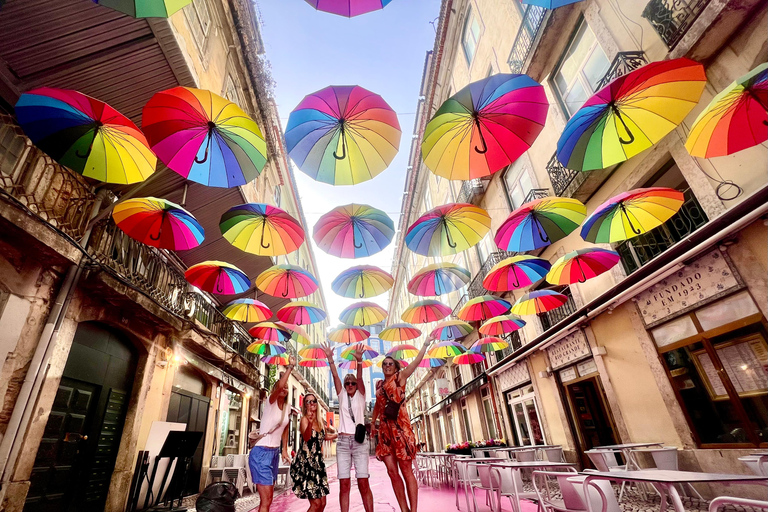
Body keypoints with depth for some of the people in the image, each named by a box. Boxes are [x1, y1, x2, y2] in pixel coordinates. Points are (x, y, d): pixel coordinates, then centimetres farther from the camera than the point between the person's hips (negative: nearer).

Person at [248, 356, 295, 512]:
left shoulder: (287, 407, 7)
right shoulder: (270, 403, -13)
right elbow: (279, 385, -34)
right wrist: (290, 366, -32)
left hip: (275, 453, 7)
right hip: (261, 453, -7)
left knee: (267, 498, 15)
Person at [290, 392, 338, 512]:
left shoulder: (319, 421, 10)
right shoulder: (304, 419, -10)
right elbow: (306, 438, -29)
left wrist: (336, 435, 18)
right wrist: (310, 422, -46)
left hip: (318, 463, 7)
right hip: (306, 463, -7)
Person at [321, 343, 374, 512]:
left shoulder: (360, 396, 8)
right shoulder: (342, 396, 12)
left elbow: (360, 377, -10)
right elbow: (335, 376, 0)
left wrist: (359, 361, -26)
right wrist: (330, 359, -12)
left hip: (359, 441, -2)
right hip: (343, 441, 2)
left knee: (363, 482, -5)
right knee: (344, 483, -1)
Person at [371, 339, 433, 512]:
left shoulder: (400, 377, 3)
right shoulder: (379, 385, 17)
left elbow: (416, 361, -7)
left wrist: (426, 343, -12)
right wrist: (373, 424, 26)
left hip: (400, 427, -5)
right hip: (385, 430, 5)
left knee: (406, 470, -4)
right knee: (392, 471, 4)